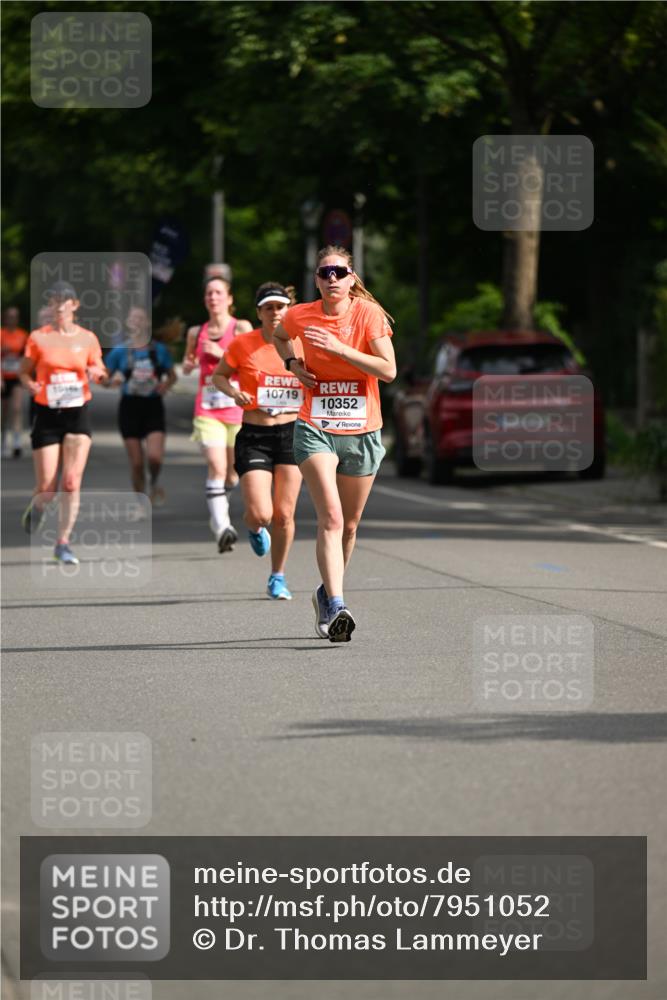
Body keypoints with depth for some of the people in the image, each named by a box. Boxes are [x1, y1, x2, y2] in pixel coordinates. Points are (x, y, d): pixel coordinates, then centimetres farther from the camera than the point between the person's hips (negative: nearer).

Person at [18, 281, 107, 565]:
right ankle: (35, 508, 34)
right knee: (47, 488, -3)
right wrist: (31, 386, -17)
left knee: (72, 482, -10)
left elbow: (99, 371, 13)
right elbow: (24, 372, 5)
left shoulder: (87, 338, 4)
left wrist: (97, 373, -11)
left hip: (78, 413, 1)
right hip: (47, 414, -1)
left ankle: (62, 544, -1)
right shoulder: (38, 338, -1)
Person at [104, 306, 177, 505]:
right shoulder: (119, 352, 1)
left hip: (153, 407, 0)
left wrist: (166, 385, -7)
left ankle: (155, 483, 17)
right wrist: (113, 380, -16)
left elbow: (172, 375, 15)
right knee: (136, 463, -1)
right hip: (130, 407, 0)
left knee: (155, 457, -17)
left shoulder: (160, 350, 3)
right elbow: (104, 379, 7)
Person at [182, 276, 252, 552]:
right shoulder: (196, 333, 9)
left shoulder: (241, 328, -1)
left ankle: (218, 516, 38)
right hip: (207, 410, 1)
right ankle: (222, 528, -24)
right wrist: (189, 364, 3)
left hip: (237, 408, -1)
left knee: (232, 474, 8)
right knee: (216, 467, -18)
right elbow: (187, 365, 26)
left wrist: (221, 353, -20)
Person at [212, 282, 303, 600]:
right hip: (253, 438, -2)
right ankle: (254, 528, 27)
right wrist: (234, 393, -10)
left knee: (284, 514, 2)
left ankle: (278, 577, 21)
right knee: (260, 514, -12)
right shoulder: (243, 344, -5)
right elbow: (219, 375, 10)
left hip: (291, 433, 2)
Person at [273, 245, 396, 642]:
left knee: (350, 524, 12)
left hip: (362, 431, 1)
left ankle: (327, 593, 34)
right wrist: (292, 362, 4)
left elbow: (389, 370, -16)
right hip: (315, 429, -1)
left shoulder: (369, 314, -7)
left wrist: (338, 348, -22)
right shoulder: (300, 316, -1)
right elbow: (279, 336, 23)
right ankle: (336, 607, -27)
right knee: (331, 517, -18)